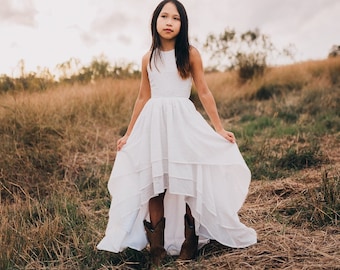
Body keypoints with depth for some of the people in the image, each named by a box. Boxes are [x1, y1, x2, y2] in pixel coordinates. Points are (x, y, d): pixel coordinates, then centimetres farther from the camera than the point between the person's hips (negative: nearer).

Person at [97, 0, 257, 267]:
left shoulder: (190, 54, 0)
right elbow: (143, 98, 14)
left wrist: (219, 129, -2)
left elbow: (204, 92, 1)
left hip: (183, 122, -2)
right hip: (153, 124, 3)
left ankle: (189, 242, 16)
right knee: (153, 185, 3)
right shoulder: (148, 58, 8)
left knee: (188, 182, -1)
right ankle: (157, 247, 14)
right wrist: (129, 134, 16)